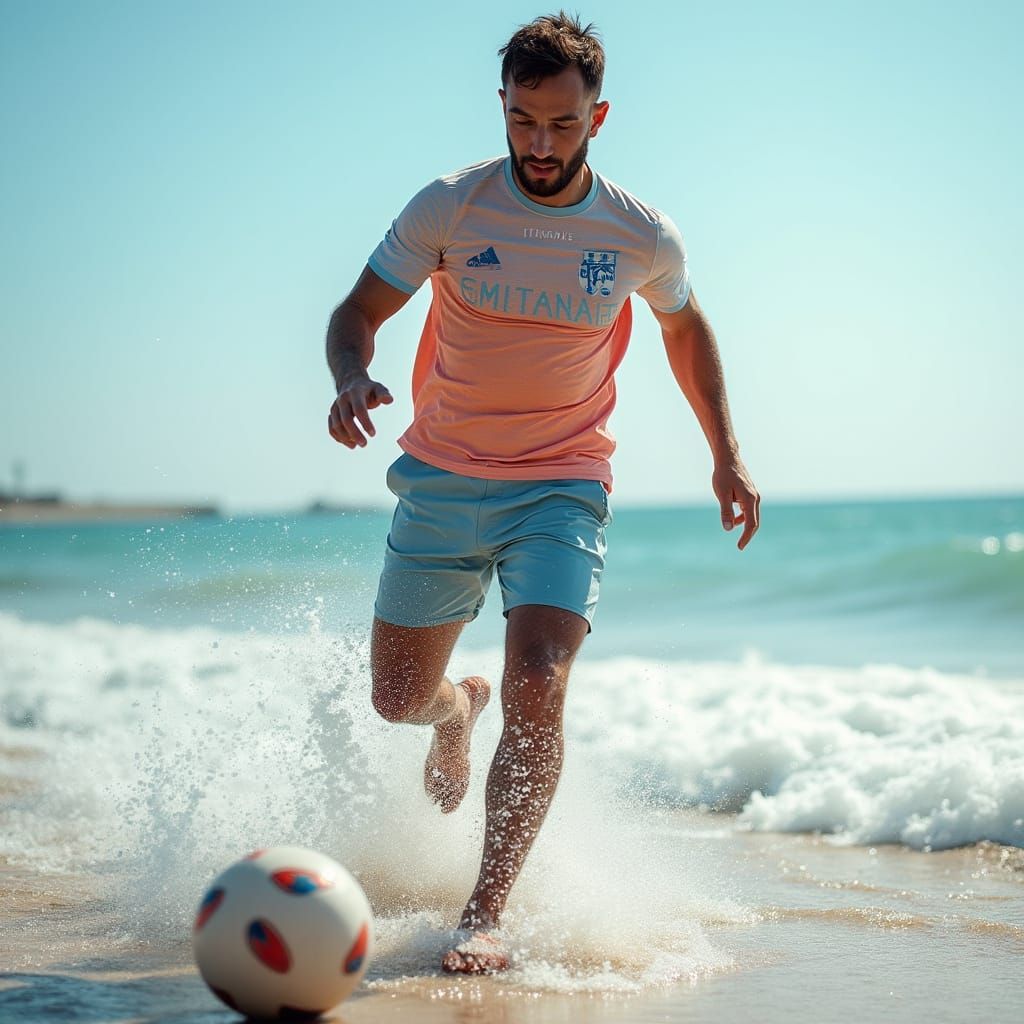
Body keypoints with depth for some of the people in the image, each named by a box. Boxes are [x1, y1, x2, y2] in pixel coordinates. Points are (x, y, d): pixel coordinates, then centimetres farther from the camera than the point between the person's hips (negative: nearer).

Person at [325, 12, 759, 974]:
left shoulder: (641, 236, -7)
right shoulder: (448, 207, -11)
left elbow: (685, 326, 14)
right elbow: (357, 312, -4)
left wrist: (726, 454, 13)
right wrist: (352, 379, -27)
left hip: (562, 488, -1)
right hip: (443, 482, 1)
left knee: (537, 689, -21)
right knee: (398, 700, 9)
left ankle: (483, 918, -13)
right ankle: (460, 707, 49)